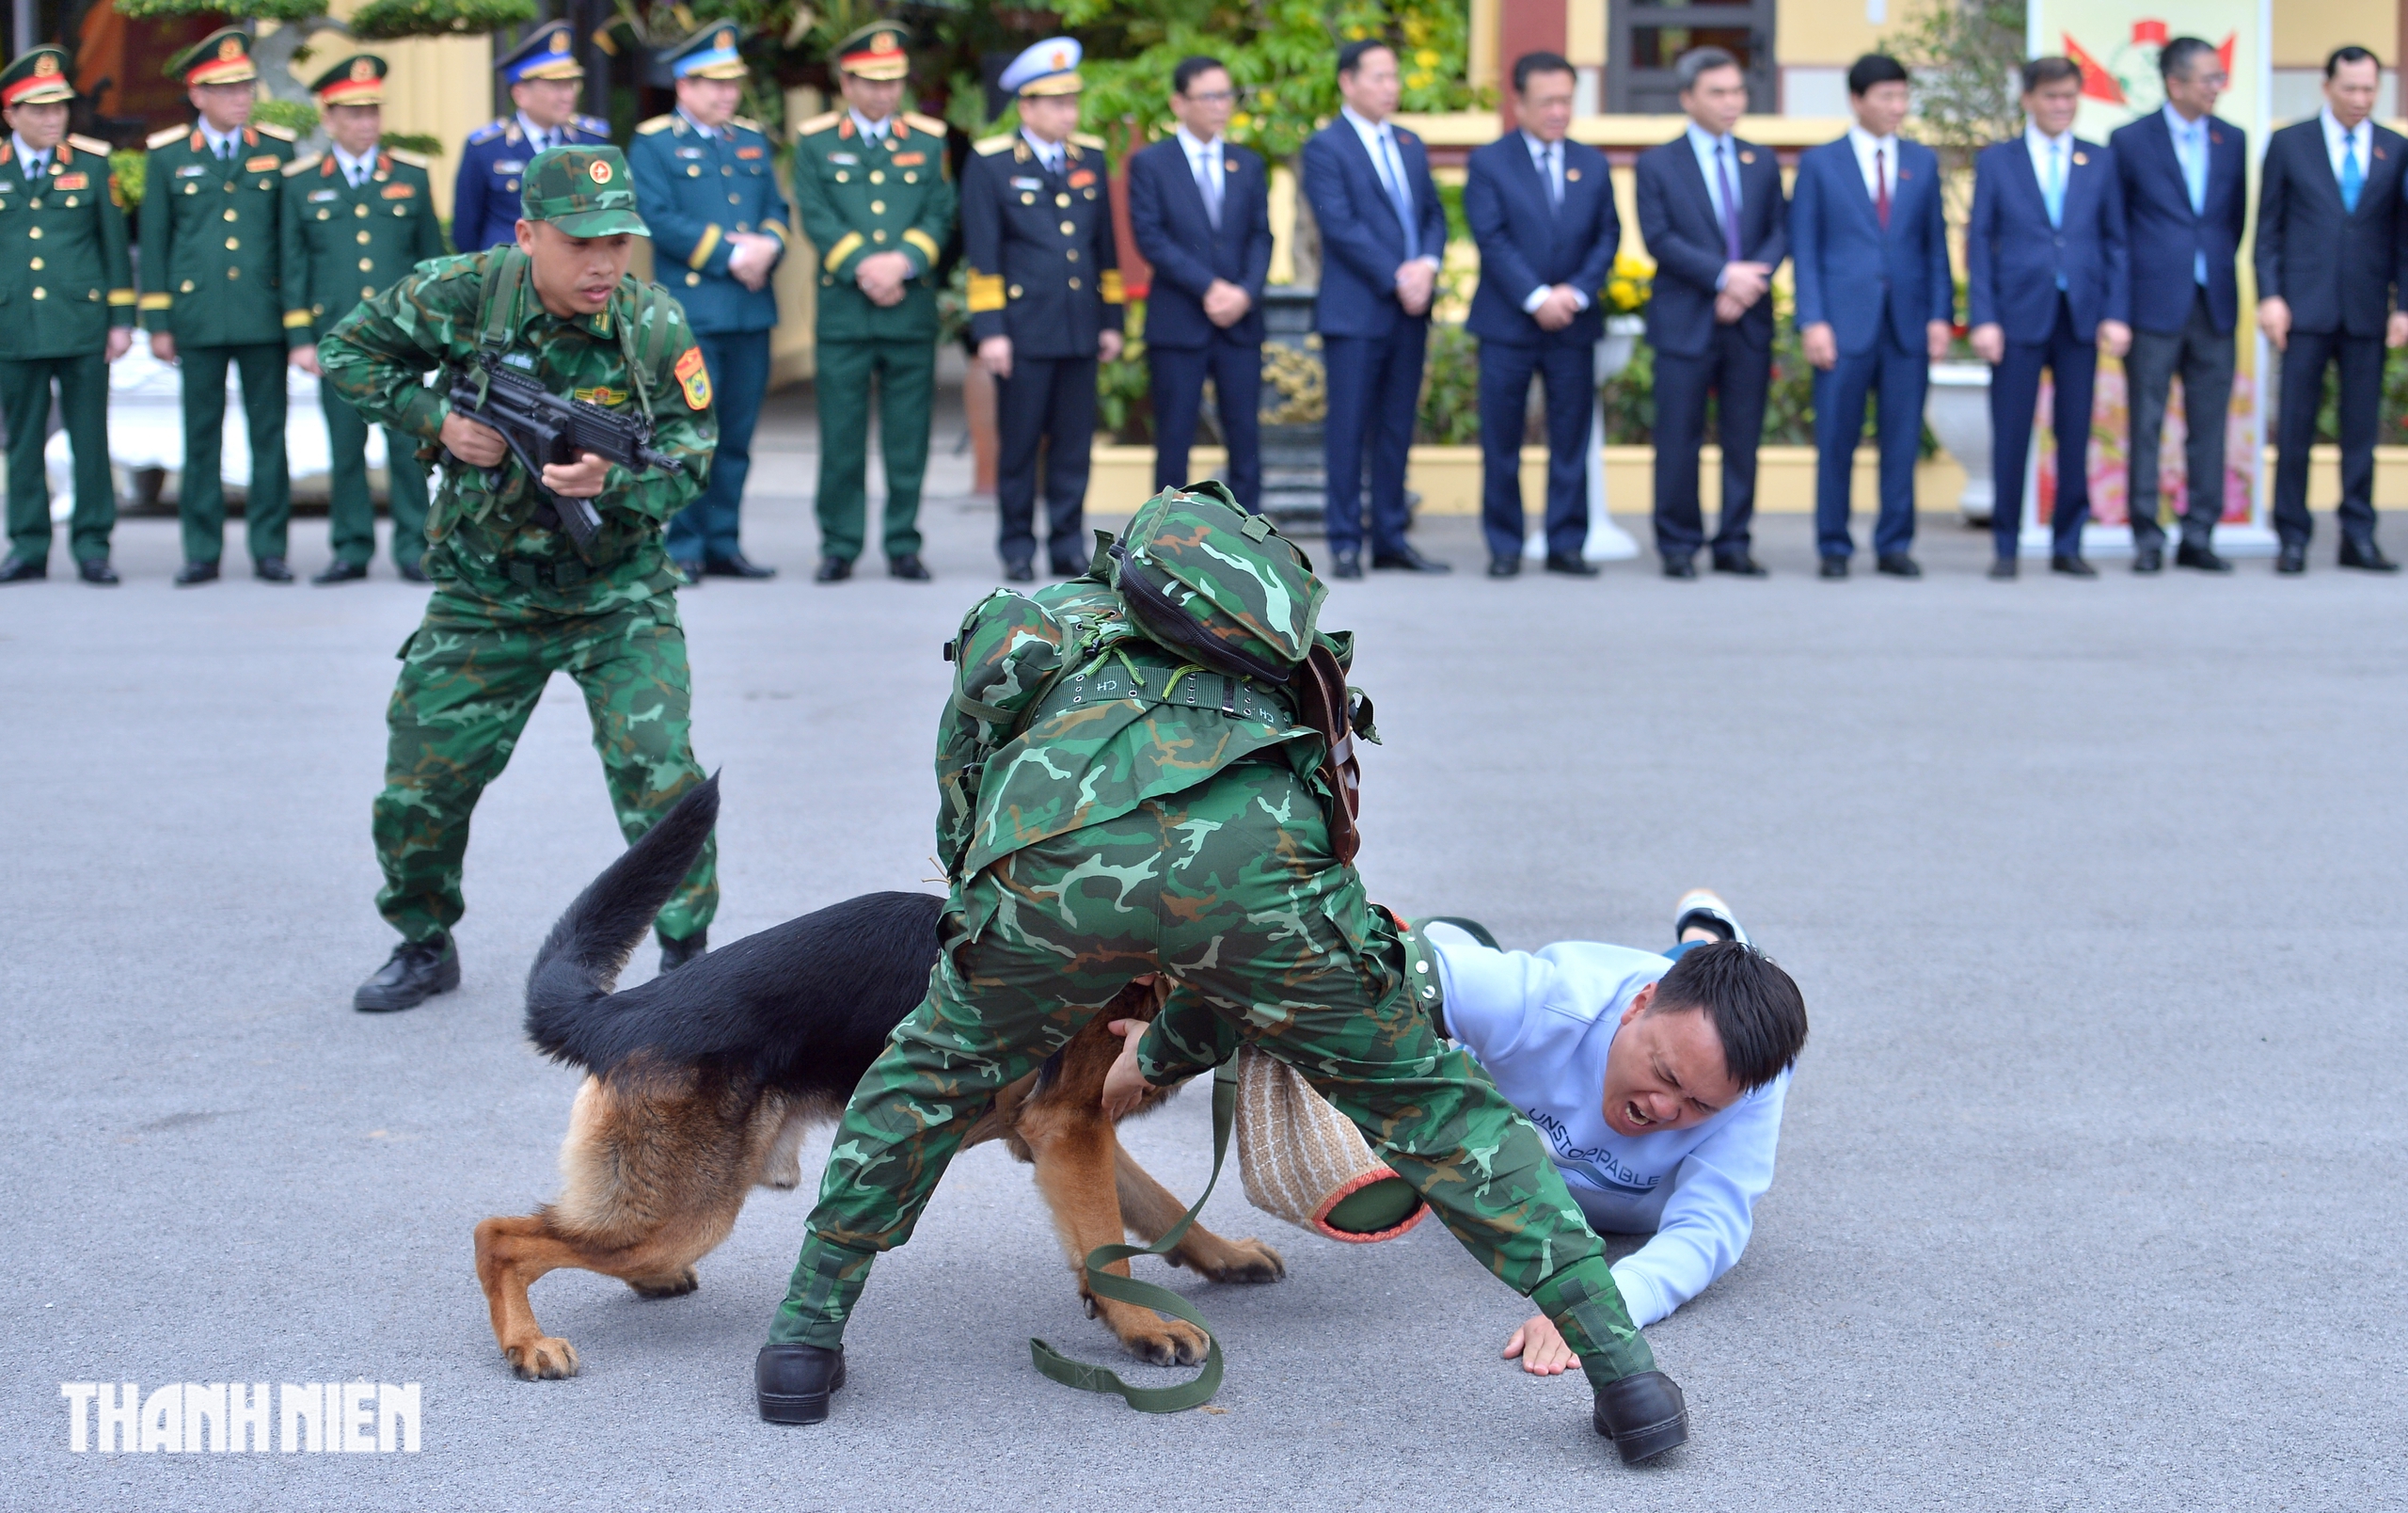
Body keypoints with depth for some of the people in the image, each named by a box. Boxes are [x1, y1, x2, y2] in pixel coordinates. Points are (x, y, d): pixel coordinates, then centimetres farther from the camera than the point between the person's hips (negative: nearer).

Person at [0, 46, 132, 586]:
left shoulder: (92, 163, 5)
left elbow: (114, 244, 7)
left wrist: (121, 319, 3)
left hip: (83, 323, -1)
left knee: (91, 440, 0)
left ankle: (92, 547, 7)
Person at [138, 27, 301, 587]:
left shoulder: (278, 150, 6)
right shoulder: (167, 155, 6)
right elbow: (154, 241, 8)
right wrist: (157, 323, 3)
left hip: (264, 315, 0)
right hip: (197, 317, 0)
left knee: (269, 432, 2)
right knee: (201, 435, 4)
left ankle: (269, 547, 9)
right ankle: (202, 551, 11)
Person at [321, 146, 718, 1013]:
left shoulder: (654, 325, -14)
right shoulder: (463, 294, -13)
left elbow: (691, 452, -11)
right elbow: (347, 353, 0)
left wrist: (612, 479, -31)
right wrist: (435, 418, -14)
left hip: (617, 593, -1)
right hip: (485, 599, 2)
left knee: (658, 773, -16)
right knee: (420, 784, 5)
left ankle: (686, 951, 2)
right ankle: (425, 945, 30)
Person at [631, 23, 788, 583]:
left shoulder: (752, 141, 19)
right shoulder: (653, 144, 1)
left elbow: (777, 211, 15)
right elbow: (660, 221, -10)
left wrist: (767, 246, -8)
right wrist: (731, 253, -15)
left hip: (752, 308, 6)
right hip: (690, 310, -5)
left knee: (737, 436, 8)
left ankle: (724, 545, 15)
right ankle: (684, 549, 1)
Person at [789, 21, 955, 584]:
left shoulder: (929, 140, 11)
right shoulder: (815, 142, 8)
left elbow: (940, 215, 3)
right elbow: (817, 218, -2)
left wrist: (901, 262, -13)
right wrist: (864, 268, -14)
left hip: (913, 311, 1)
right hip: (842, 311, -1)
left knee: (908, 437, 2)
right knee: (841, 436, 0)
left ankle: (903, 546, 10)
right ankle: (839, 546, 8)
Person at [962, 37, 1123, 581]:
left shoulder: (1091, 159, 12)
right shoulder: (990, 163, -1)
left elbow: (1106, 248, 16)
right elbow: (981, 253, -3)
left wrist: (1111, 321, 13)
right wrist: (989, 330, -9)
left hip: (1080, 328, 4)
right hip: (1024, 327, -4)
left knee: (1074, 444, 4)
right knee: (1019, 444, 1)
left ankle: (1068, 546, 12)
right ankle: (1018, 548, 10)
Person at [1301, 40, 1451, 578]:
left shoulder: (1409, 145, 17)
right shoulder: (1326, 147, -5)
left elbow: (1434, 214, 14)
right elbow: (1341, 226, -13)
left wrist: (1427, 264, -7)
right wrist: (1397, 277, -16)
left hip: (1410, 310, 6)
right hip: (1355, 311, -6)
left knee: (1397, 429, 9)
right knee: (1348, 429, -2)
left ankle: (1391, 539, 14)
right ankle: (1345, 544, 2)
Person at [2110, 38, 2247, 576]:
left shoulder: (2232, 140, 9)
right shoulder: (2131, 140, -2)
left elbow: (2237, 214, 17)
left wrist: (2218, 266, 9)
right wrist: (2122, 298, 1)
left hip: (2215, 304, 4)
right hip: (2155, 304, -4)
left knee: (2209, 423, 4)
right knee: (2146, 424, -1)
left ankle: (2199, 536, 10)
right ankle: (2146, 538, 4)